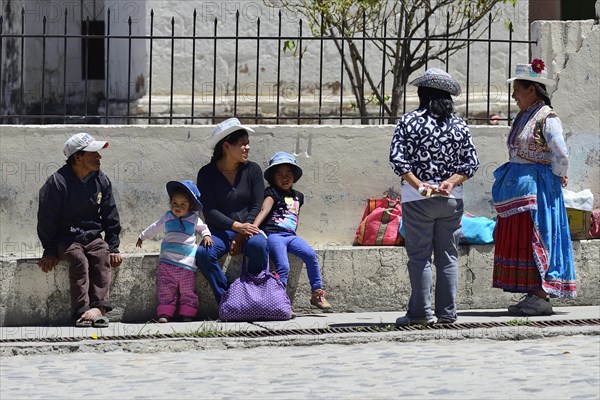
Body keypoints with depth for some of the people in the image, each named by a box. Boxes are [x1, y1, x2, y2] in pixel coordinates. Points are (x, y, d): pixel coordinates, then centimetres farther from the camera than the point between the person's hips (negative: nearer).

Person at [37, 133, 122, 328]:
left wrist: (113, 248, 4)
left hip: (93, 237, 3)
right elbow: (46, 218, -5)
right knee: (78, 259, -31)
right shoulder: (57, 182, -10)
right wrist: (50, 251, -7)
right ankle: (83, 311, -38)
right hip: (66, 238, -3)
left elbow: (111, 217, 11)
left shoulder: (101, 181, 4)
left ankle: (99, 307, -39)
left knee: (102, 257, -27)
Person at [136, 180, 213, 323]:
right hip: (167, 261, 1)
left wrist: (206, 236, 1)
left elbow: (203, 228, 24)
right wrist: (142, 237, 41)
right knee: (165, 291, -3)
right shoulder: (167, 218, 11)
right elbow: (154, 228, 28)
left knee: (188, 292, -2)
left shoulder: (194, 219, 6)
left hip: (186, 263, -1)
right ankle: (164, 314, -6)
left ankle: (187, 315, -1)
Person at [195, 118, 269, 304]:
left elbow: (256, 207, 0)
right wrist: (236, 226, -20)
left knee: (258, 245, -35)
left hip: (247, 228, 1)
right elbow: (209, 211, -7)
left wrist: (242, 235, -13)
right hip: (219, 231, 0)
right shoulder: (207, 174, 0)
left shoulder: (252, 170, 5)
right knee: (203, 253, -33)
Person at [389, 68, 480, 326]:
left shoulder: (409, 121, -3)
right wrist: (449, 183, -6)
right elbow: (471, 163, 2)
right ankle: (447, 312, 10)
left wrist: (419, 184, -12)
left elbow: (397, 159, -12)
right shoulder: (459, 125, 6)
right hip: (452, 198, 3)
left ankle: (421, 312, -1)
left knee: (419, 256, 1)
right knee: (448, 256, 9)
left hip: (418, 198, -3)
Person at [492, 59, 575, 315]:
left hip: (537, 187, -9)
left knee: (535, 241, -8)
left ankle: (541, 298, -6)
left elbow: (561, 155, -16)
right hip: (517, 188, 9)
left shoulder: (547, 118, -13)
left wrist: (556, 177, -2)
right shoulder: (523, 116, 14)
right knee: (518, 241, 7)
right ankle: (532, 296, 11)